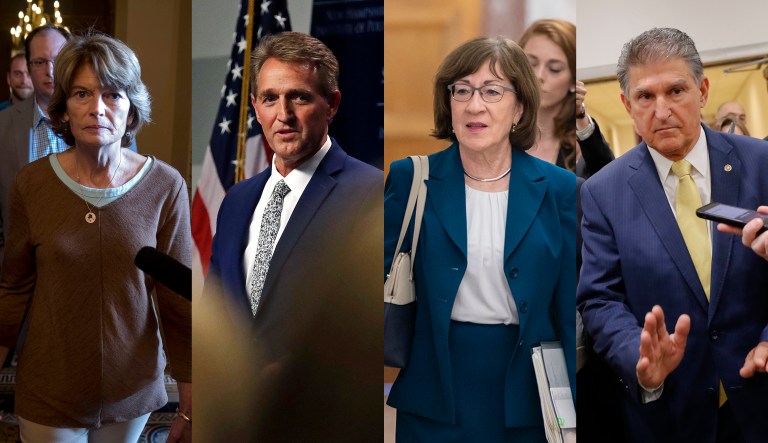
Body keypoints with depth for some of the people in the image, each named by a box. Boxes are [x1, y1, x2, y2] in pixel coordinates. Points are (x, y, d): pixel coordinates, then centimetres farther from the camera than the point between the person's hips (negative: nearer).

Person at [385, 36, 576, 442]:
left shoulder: (558, 188, -2)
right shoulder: (412, 180, -3)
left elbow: (569, 311, 0)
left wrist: (573, 410, 0)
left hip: (527, 392, 1)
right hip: (434, 393, 0)